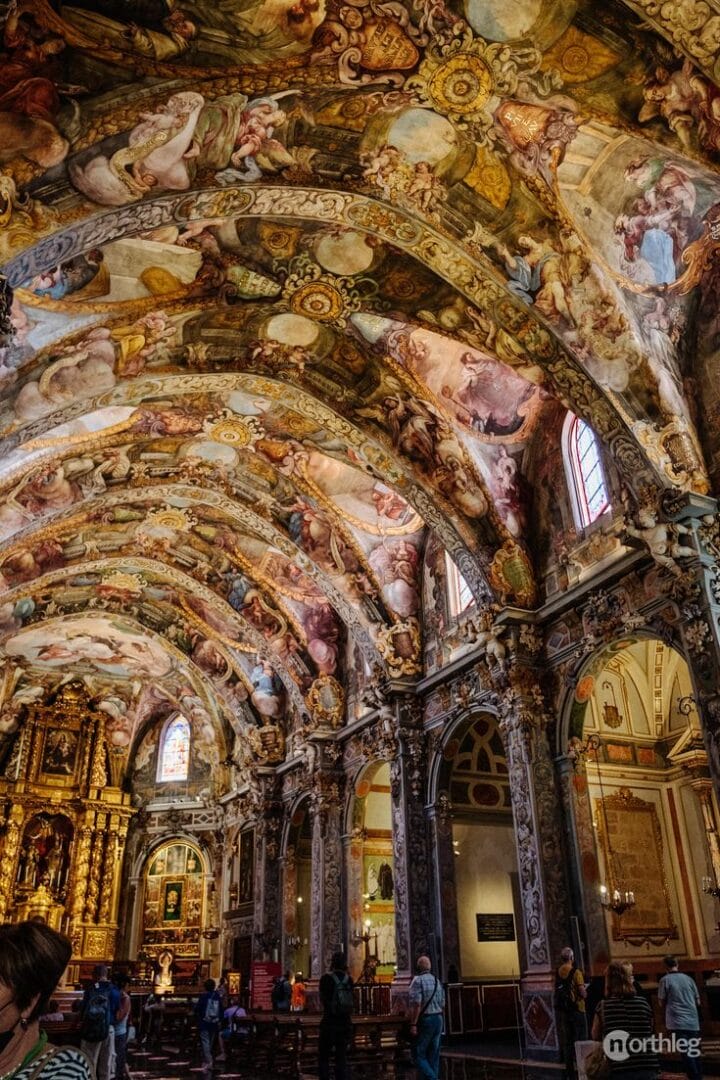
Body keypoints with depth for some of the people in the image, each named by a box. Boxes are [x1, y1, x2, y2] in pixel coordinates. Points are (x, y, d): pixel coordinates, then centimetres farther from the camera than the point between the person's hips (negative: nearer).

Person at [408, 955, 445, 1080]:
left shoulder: (418, 980, -12)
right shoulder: (437, 980, 10)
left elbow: (416, 1004, -20)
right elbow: (442, 1004, 14)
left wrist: (413, 1024, -19)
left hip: (425, 1019, -7)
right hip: (438, 1019, 7)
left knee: (419, 1055, -1)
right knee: (434, 1054, 14)